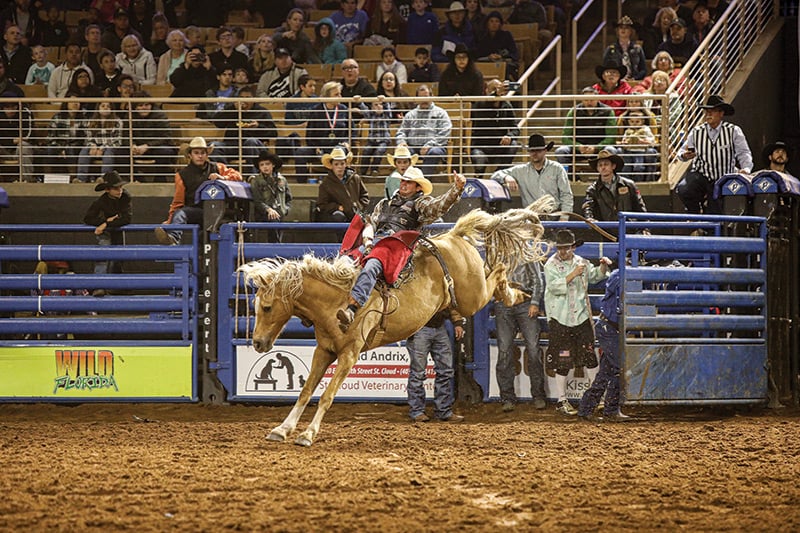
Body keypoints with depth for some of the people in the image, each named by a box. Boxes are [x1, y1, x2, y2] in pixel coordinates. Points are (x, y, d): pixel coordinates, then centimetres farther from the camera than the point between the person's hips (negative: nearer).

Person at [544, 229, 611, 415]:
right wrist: (573, 274, -28)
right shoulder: (551, 265, -6)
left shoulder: (581, 262, 9)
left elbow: (595, 276, 25)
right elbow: (554, 286, -21)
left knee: (590, 355, 7)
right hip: (560, 319, -4)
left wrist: (603, 266, 5)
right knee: (562, 361, -1)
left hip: (582, 316, 4)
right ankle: (562, 401, 6)